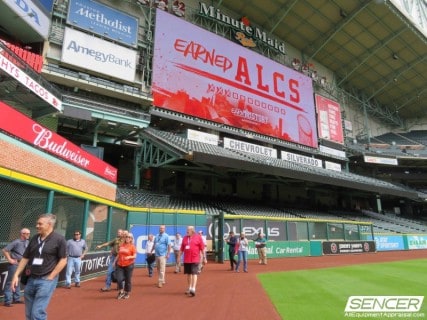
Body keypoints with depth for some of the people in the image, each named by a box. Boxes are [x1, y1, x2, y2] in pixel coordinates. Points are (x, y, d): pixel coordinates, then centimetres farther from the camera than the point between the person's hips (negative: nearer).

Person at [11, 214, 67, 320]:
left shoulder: (59, 239, -11)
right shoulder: (34, 238, 7)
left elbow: (63, 260, -10)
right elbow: (25, 258, 14)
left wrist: (50, 277, -11)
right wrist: (16, 275, 6)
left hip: (46, 280, -6)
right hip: (31, 279, 7)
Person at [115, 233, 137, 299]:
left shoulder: (132, 246, -5)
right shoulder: (121, 245, 8)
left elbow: (135, 256, -8)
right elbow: (118, 254, 18)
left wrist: (129, 257, -25)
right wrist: (115, 261, 15)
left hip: (129, 265, -3)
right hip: (120, 265, 3)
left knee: (128, 280, 4)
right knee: (119, 279, -3)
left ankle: (127, 293, 23)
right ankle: (121, 292, 21)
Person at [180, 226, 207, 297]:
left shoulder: (198, 237, -3)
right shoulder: (185, 238, 9)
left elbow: (203, 248, -3)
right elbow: (182, 249, 14)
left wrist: (204, 257, -4)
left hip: (195, 259, -5)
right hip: (186, 260, 5)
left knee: (194, 274, -7)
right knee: (188, 274, 13)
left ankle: (193, 289, -6)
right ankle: (189, 288, 26)